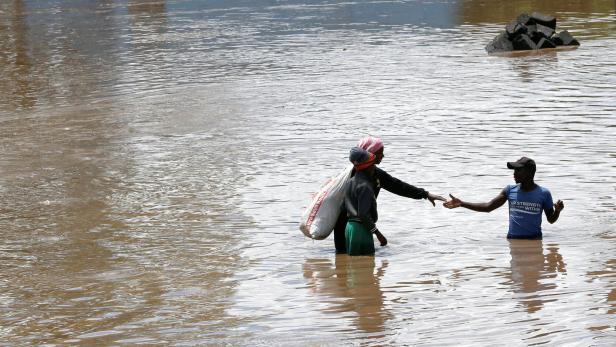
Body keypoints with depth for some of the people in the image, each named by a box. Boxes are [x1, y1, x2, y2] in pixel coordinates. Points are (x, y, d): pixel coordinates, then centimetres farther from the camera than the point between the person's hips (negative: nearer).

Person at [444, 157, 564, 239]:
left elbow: (551, 219, 6)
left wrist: (557, 211, -19)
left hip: (534, 240, -3)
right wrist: (461, 203, 4)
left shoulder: (544, 194, -2)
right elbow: (488, 207, 10)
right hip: (513, 239, 3)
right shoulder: (510, 190, 6)